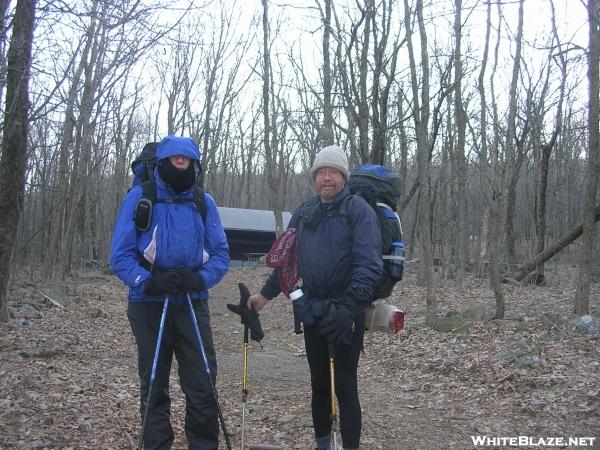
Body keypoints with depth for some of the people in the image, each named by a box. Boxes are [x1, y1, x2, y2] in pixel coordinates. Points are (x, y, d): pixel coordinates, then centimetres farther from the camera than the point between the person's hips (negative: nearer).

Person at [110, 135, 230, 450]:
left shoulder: (204, 203, 5)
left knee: (203, 385, -2)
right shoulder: (139, 198, -3)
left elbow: (220, 253, 5)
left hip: (193, 304, 1)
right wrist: (148, 282, -21)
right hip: (149, 305, -1)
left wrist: (201, 278, -14)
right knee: (154, 387, 10)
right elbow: (120, 256, -5)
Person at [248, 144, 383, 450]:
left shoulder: (359, 211, -9)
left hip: (346, 313, -6)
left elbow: (369, 264, -19)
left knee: (345, 386, -2)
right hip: (312, 310, 6)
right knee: (319, 383, 16)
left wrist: (350, 305, -30)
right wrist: (266, 294, 8)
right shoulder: (303, 213, 10)